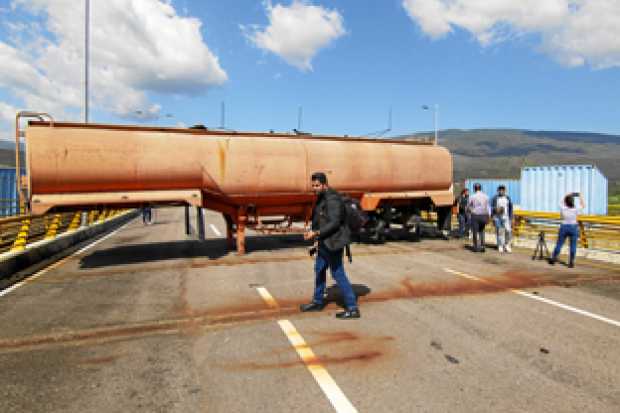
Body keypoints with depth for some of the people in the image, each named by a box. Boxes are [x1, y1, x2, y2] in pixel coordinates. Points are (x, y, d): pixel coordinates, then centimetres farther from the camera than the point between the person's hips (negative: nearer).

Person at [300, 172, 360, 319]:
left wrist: (316, 233, -28)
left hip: (333, 242, -10)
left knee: (338, 274, -5)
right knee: (319, 270, 21)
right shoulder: (321, 198, 11)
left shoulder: (332, 199, -20)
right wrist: (318, 239, 15)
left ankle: (352, 309, 3)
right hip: (324, 242, 10)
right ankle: (318, 302, 38)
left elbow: (334, 223, -25)